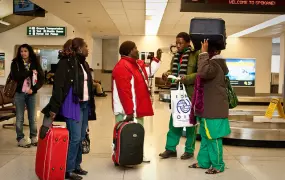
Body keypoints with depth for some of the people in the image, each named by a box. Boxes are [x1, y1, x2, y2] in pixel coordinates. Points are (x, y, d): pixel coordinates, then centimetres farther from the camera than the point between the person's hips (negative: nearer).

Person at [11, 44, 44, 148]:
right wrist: (30, 72, -12)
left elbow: (42, 79, 1)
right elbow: (15, 76, -15)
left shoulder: (35, 63, 5)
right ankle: (20, 139, 14)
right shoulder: (15, 63, 0)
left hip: (32, 93, 2)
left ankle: (34, 137, 21)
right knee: (20, 118, 4)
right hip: (19, 93, -1)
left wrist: (34, 89, -12)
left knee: (32, 117, 8)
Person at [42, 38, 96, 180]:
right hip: (72, 105, -8)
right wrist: (54, 108, -17)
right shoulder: (65, 63, -11)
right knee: (74, 137, -6)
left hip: (85, 105, 8)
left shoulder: (83, 63, 14)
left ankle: (76, 166, 23)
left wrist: (90, 105, 14)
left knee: (81, 138, 11)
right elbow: (58, 86, -14)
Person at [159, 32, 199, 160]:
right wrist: (167, 75, 0)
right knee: (174, 122, 9)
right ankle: (170, 148, 18)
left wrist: (186, 78, -26)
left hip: (190, 95, -6)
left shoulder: (196, 54, -9)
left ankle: (189, 150, 17)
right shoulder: (176, 56, 14)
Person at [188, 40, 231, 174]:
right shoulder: (212, 63, 15)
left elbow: (203, 72, -39)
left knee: (213, 138, -1)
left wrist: (204, 52, -30)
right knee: (205, 137, 16)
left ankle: (218, 165, 10)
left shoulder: (215, 65, -18)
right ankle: (203, 162, 26)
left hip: (214, 110, -11)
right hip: (207, 108, 11)